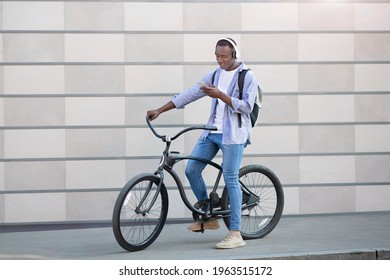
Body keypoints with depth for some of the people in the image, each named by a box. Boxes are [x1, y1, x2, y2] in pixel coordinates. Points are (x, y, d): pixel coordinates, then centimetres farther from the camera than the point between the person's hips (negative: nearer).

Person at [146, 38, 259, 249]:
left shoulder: (247, 76, -5)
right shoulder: (214, 75, 12)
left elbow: (247, 106, -14)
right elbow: (189, 94, 12)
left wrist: (220, 95, -22)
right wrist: (159, 110, 8)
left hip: (233, 135, -6)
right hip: (212, 132, 7)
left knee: (231, 180, -10)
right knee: (191, 170, 1)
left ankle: (235, 234, -7)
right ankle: (208, 217, 17)